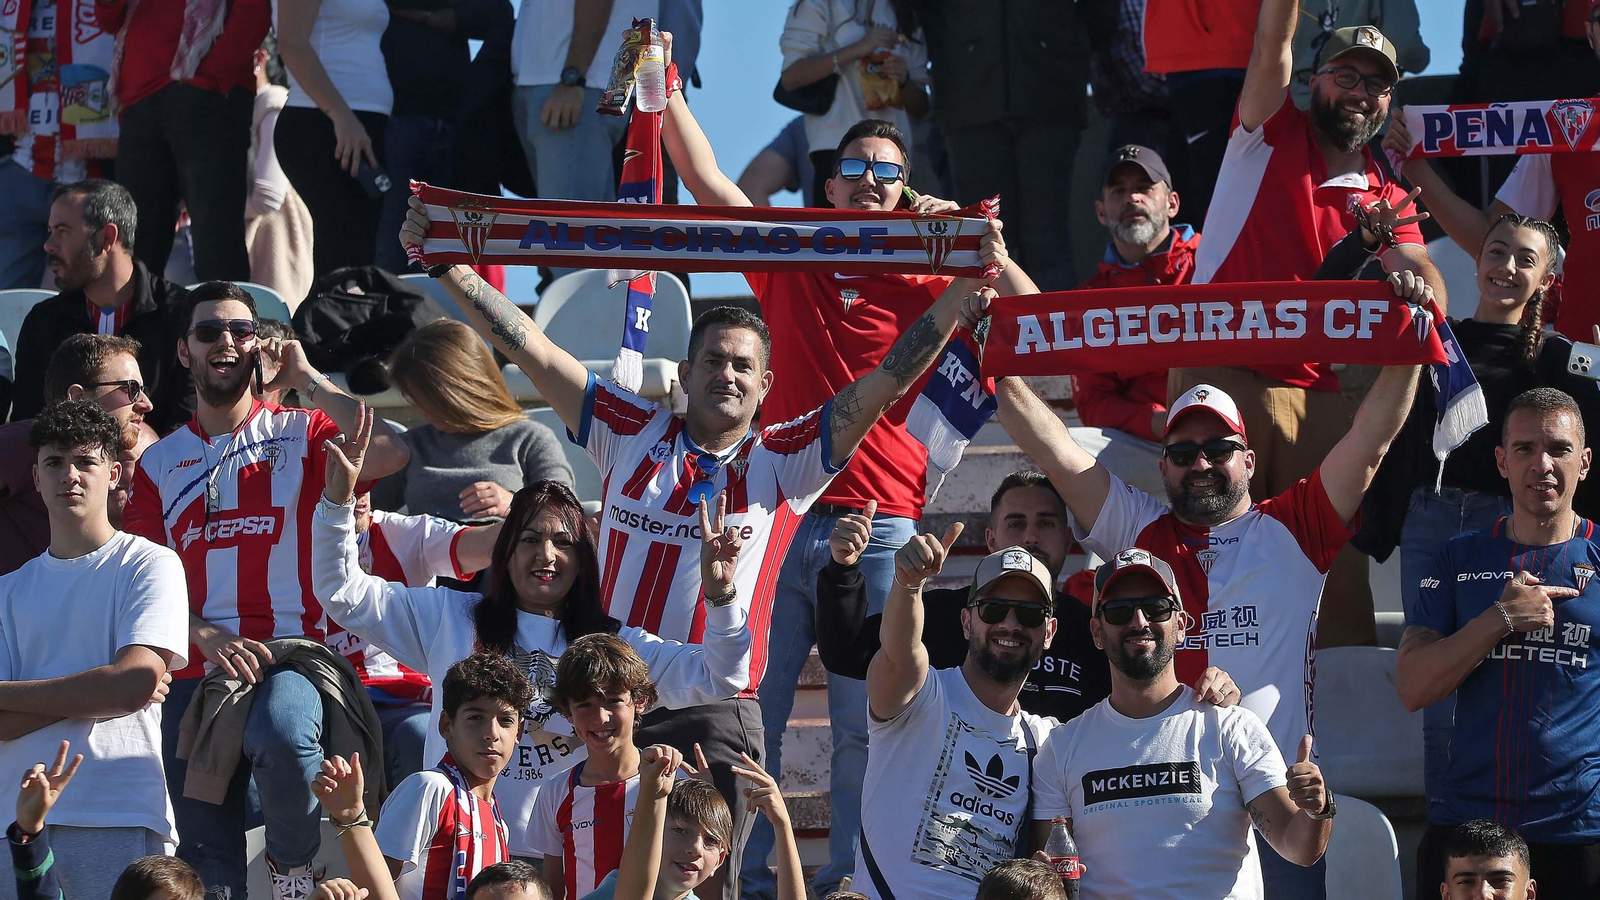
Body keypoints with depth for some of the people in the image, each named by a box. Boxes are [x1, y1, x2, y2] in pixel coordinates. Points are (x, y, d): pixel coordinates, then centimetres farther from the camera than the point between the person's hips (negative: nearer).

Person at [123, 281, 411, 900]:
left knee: (283, 738, -38)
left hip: (291, 655, -3)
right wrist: (204, 634, -11)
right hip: (196, 670, 4)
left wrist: (307, 379, -3)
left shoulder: (298, 432, 9)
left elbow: (388, 452, -11)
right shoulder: (160, 464, 18)